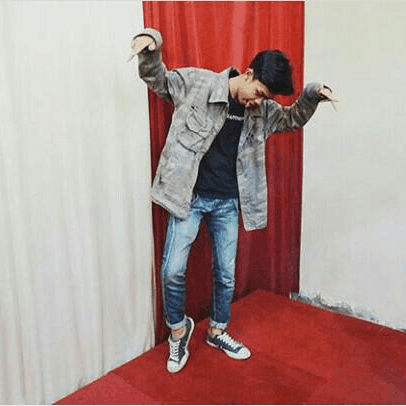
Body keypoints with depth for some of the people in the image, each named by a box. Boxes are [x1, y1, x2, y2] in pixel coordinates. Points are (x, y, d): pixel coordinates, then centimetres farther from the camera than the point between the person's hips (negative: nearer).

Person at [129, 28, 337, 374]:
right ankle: (179, 329, 24)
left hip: (228, 203, 4)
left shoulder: (261, 111, 5)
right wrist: (152, 43, -19)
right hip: (189, 197, -3)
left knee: (226, 274, 11)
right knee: (173, 271, -5)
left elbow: (294, 118, 21)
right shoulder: (197, 83, -8)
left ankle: (217, 332, 35)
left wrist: (312, 94, 1)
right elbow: (156, 78, 1)